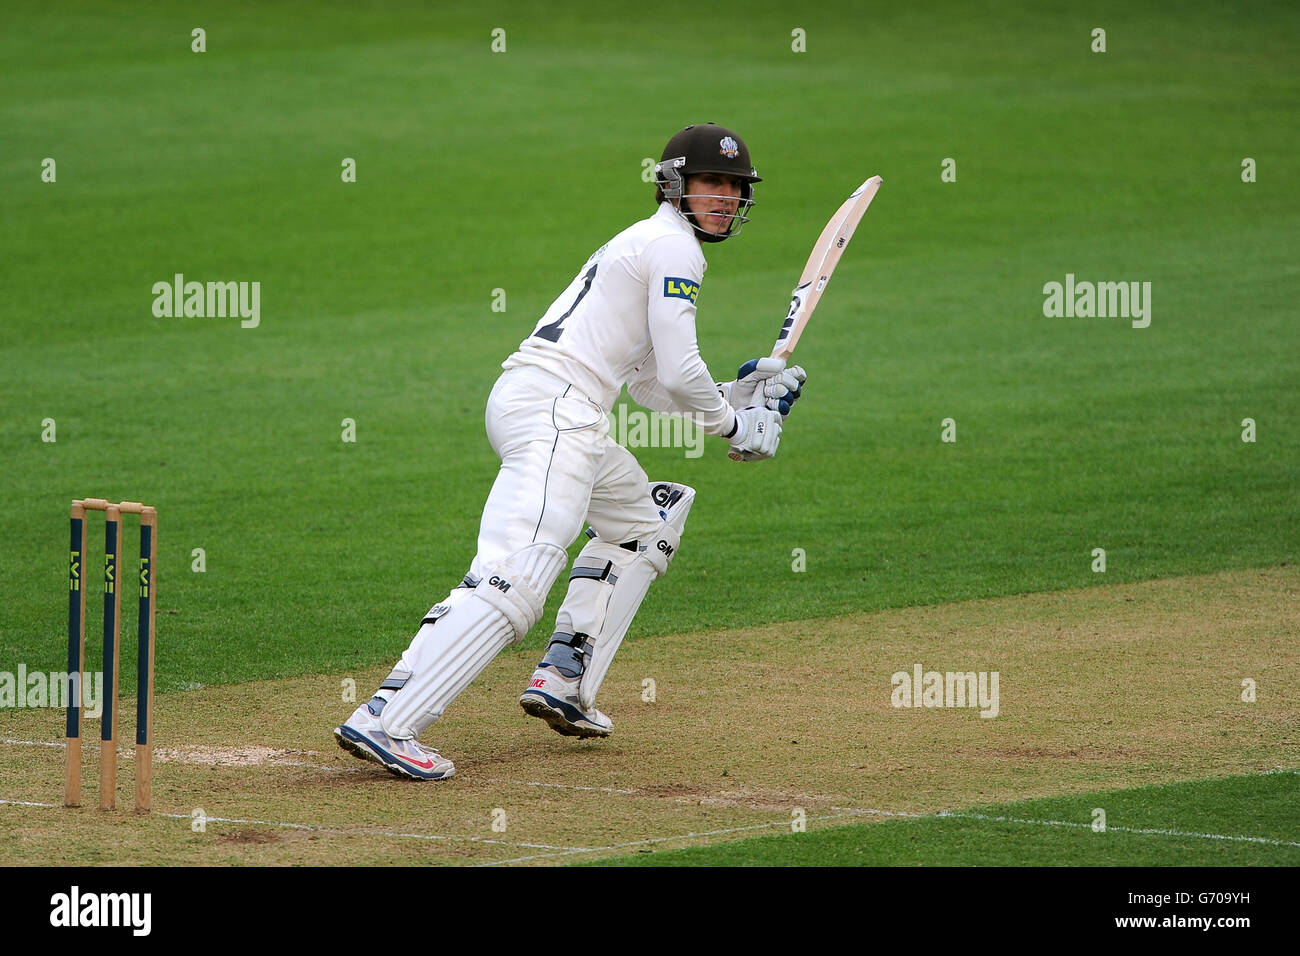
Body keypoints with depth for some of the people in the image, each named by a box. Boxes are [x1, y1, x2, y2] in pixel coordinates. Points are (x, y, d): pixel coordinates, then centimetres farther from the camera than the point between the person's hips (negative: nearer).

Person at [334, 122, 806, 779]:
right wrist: (734, 427, 6)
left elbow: (651, 385, 29)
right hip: (554, 408, -11)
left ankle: (563, 682, 16)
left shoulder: (647, 244, 28)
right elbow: (678, 373, -10)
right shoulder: (674, 246, -3)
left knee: (643, 523, 29)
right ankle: (383, 721, -34)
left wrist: (743, 394, 22)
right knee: (514, 579, -22)